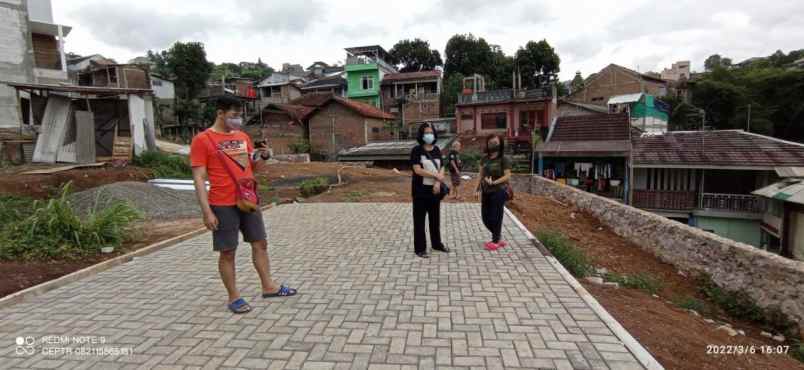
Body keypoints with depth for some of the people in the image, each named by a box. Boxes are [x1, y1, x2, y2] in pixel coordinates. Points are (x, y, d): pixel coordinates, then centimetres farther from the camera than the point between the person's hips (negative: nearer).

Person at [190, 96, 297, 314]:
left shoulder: (243, 137, 10)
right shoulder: (202, 140, -8)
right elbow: (199, 179, -11)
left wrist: (262, 156, -2)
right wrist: (207, 211, -16)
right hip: (223, 205, -6)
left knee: (260, 243, 11)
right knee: (227, 252, 4)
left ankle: (268, 287, 24)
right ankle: (233, 297, 18)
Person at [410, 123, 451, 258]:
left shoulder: (437, 150, 9)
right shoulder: (416, 150, -8)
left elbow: (441, 168, 5)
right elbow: (417, 170, -17)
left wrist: (438, 182, -13)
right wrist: (436, 176, -14)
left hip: (434, 189, 5)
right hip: (420, 191, -5)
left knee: (435, 218, 16)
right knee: (419, 220, 2)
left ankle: (436, 243, 31)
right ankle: (420, 248, 11)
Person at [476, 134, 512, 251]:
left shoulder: (504, 159, -7)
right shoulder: (485, 158, 9)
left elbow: (507, 176, -11)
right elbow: (481, 174, 11)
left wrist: (494, 182, -21)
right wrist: (478, 189, 5)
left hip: (499, 192, -6)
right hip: (486, 192, 6)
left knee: (495, 217, 1)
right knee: (485, 218, 10)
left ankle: (495, 241, 19)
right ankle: (498, 238, 29)